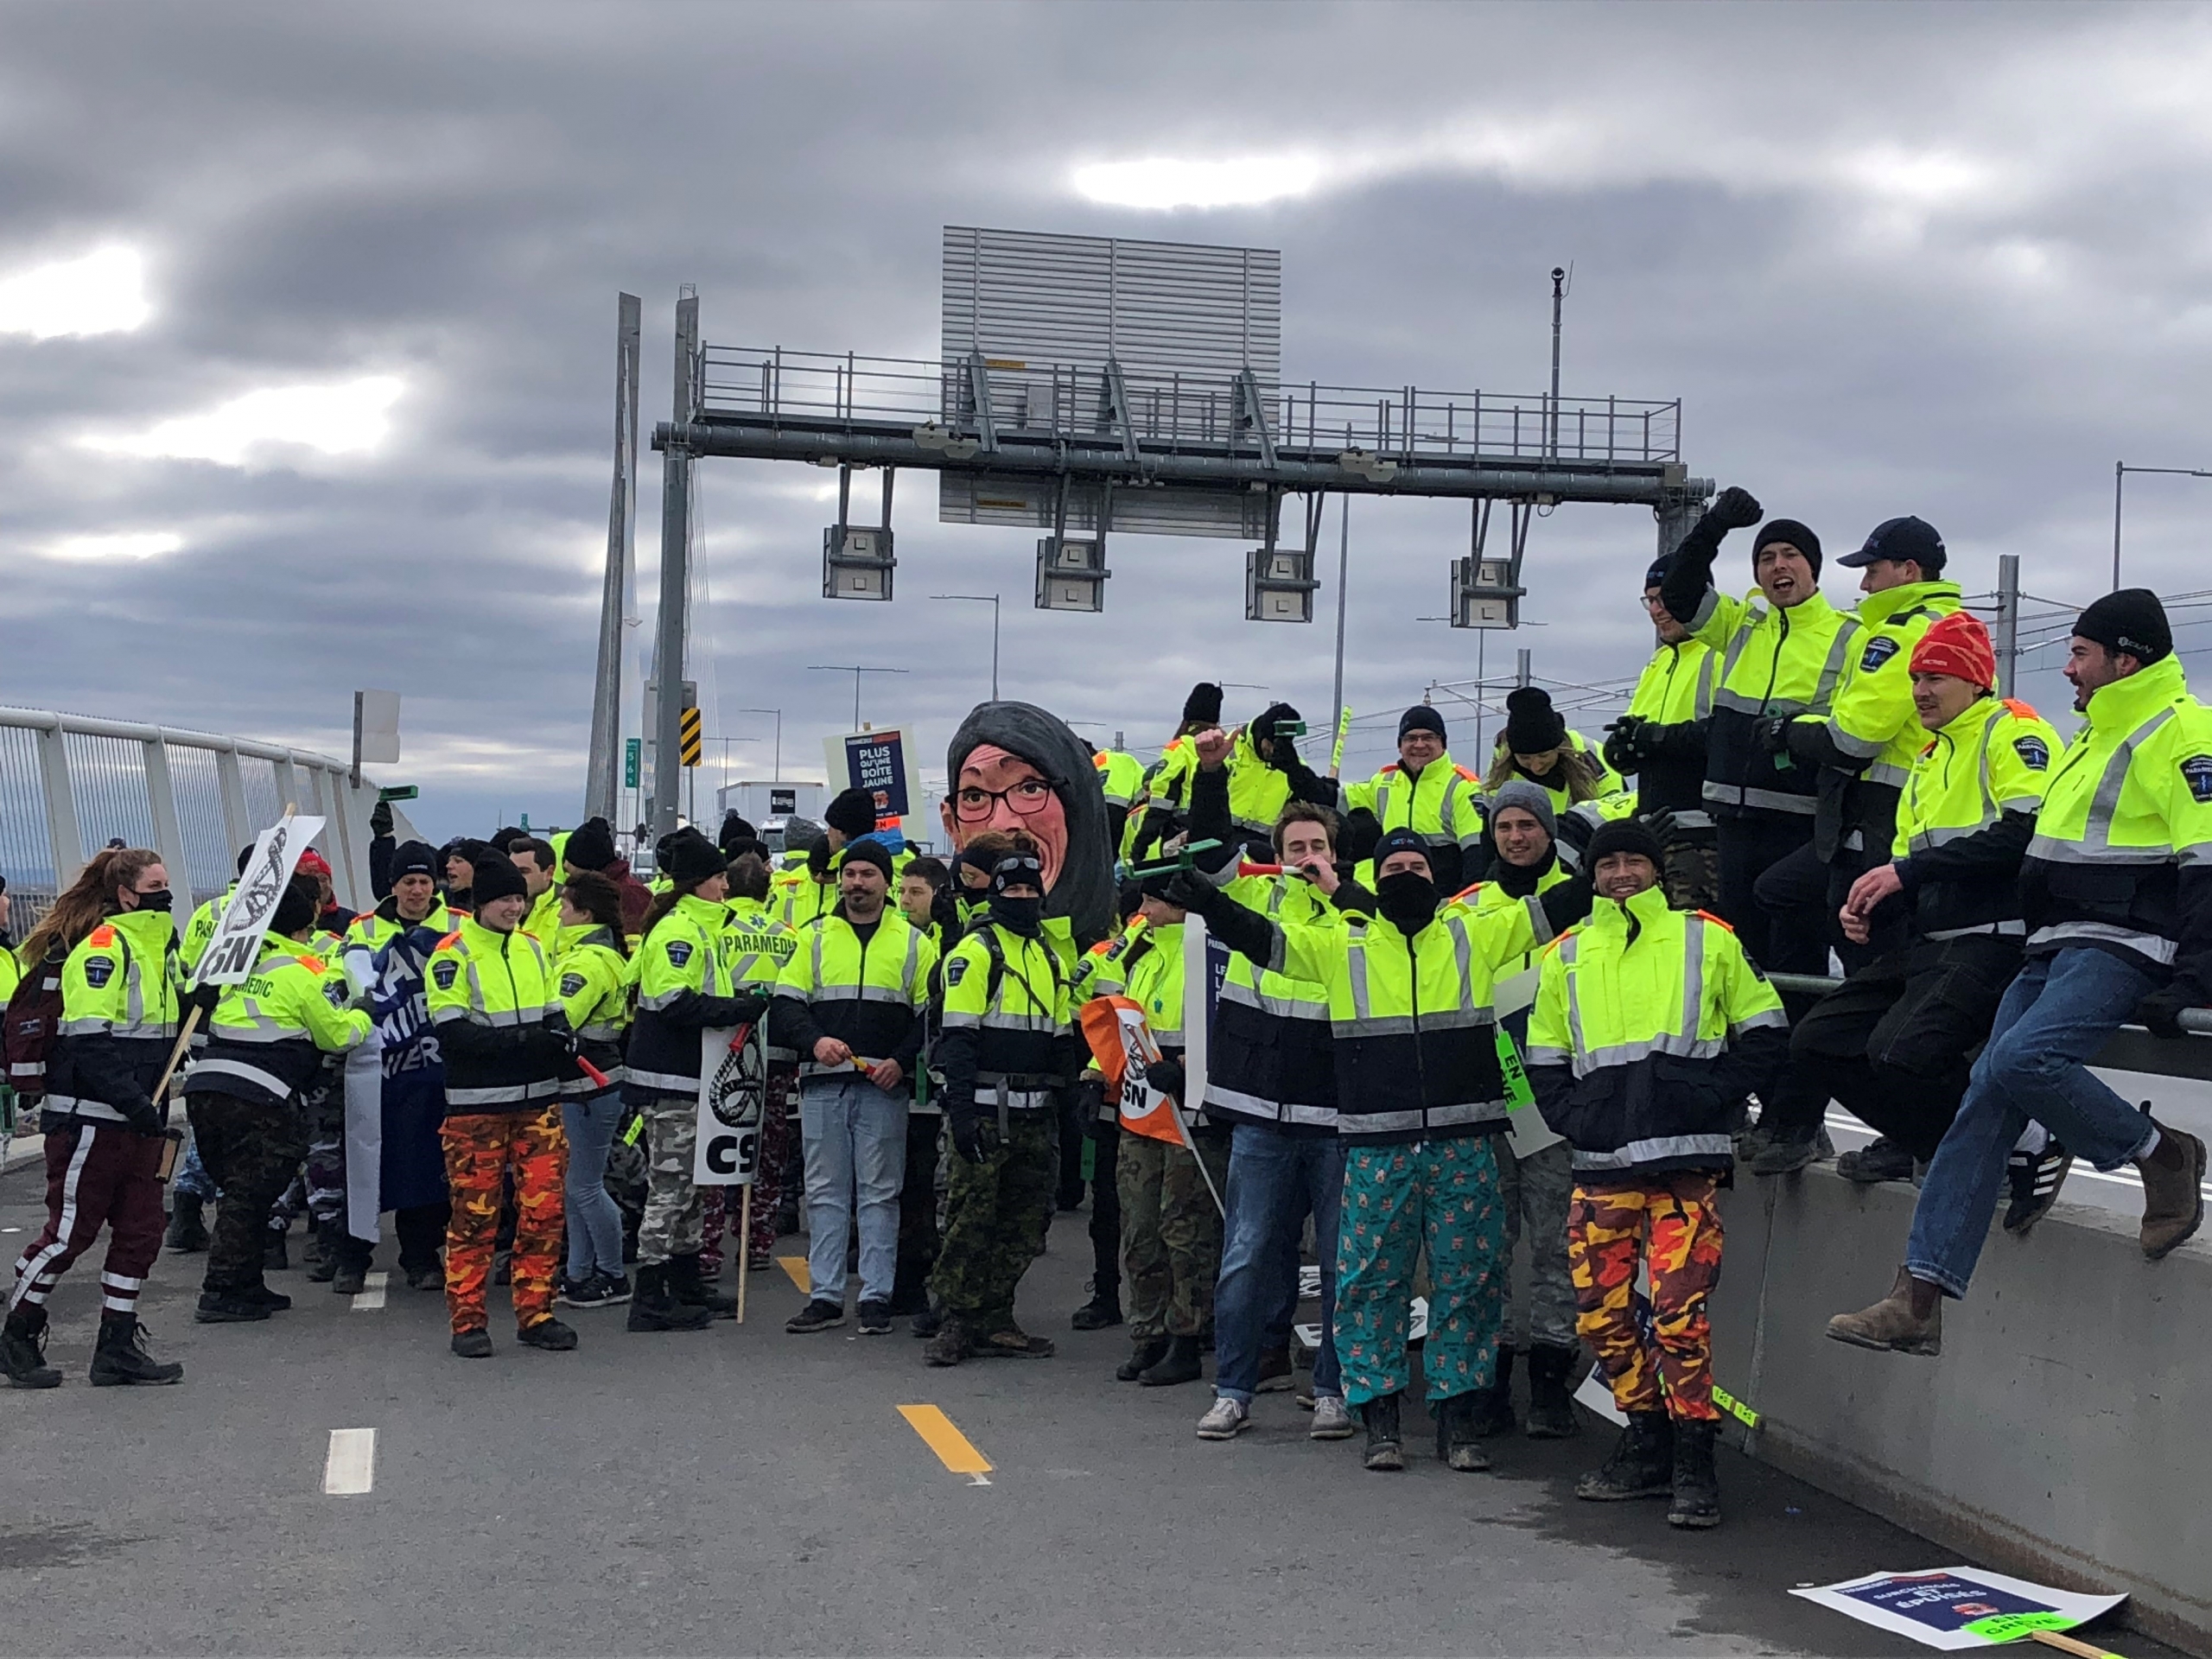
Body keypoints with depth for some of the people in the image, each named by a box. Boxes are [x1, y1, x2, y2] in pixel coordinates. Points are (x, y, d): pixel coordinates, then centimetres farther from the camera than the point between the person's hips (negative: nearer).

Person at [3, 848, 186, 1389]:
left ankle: (118, 1345, 16)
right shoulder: (103, 947, -14)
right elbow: (91, 1044, -21)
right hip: (90, 1118, -9)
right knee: (70, 1230, -1)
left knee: (140, 1230, 7)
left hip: (138, 1120, 9)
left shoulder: (158, 946, 15)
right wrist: (135, 1101, -24)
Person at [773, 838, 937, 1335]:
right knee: (825, 1192, 5)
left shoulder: (913, 943, 7)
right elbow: (785, 1006, 6)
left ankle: (876, 1297, 7)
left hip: (884, 1088, -1)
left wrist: (901, 1060, -11)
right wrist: (815, 1040, -12)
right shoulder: (814, 937, 11)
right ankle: (824, 1296, 11)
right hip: (822, 1084, 1)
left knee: (880, 1192, 2)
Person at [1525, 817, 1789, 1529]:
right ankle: (1647, 1444, 20)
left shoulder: (1706, 939, 7)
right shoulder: (1567, 954, 15)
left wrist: (1715, 1092, -4)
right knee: (1601, 1313, 5)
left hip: (1686, 1160, -4)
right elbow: (1544, 1058, 21)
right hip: (1601, 1164, 4)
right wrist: (1572, 1116, 6)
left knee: (1679, 1311, -11)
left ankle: (1694, 1462, -1)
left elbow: (1765, 1034, 9)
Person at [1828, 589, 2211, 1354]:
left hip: (2124, 947, -9)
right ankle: (1918, 1302, -4)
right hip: (2059, 947, 9)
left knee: (2022, 1059, -31)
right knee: (1984, 1102, -2)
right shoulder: (2096, 733, 23)